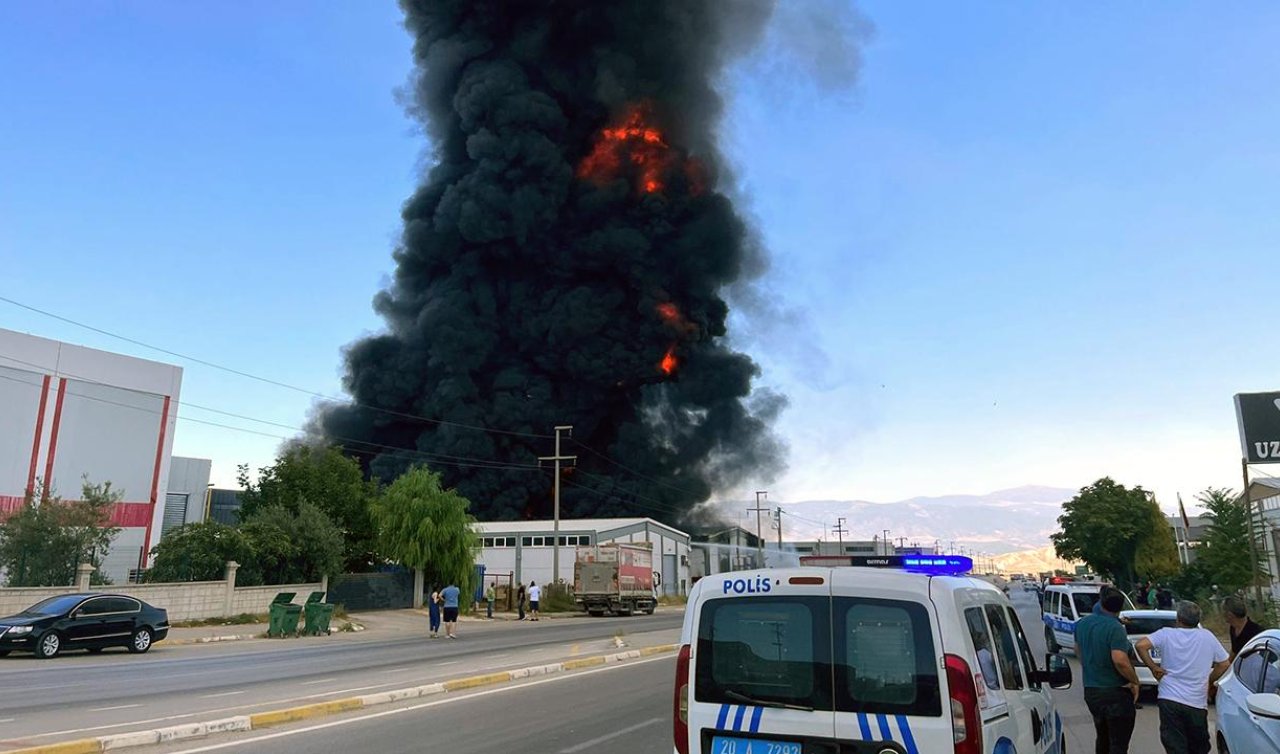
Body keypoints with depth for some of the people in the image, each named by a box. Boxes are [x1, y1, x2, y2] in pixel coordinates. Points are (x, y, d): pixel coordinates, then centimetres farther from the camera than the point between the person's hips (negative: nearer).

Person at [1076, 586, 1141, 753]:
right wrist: (1135, 681, -14)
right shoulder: (1115, 628, -20)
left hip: (1090, 691, 7)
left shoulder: (1082, 623, 4)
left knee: (1102, 739, 22)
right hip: (1115, 692, -7)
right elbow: (1120, 660, -30)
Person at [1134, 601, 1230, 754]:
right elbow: (1224, 664, 8)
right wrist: (1208, 681, 19)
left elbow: (1140, 645, -16)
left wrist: (1153, 667, -3)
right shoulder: (1208, 637, 2)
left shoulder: (1166, 634, -3)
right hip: (1197, 703, 2)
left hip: (1169, 700, -2)